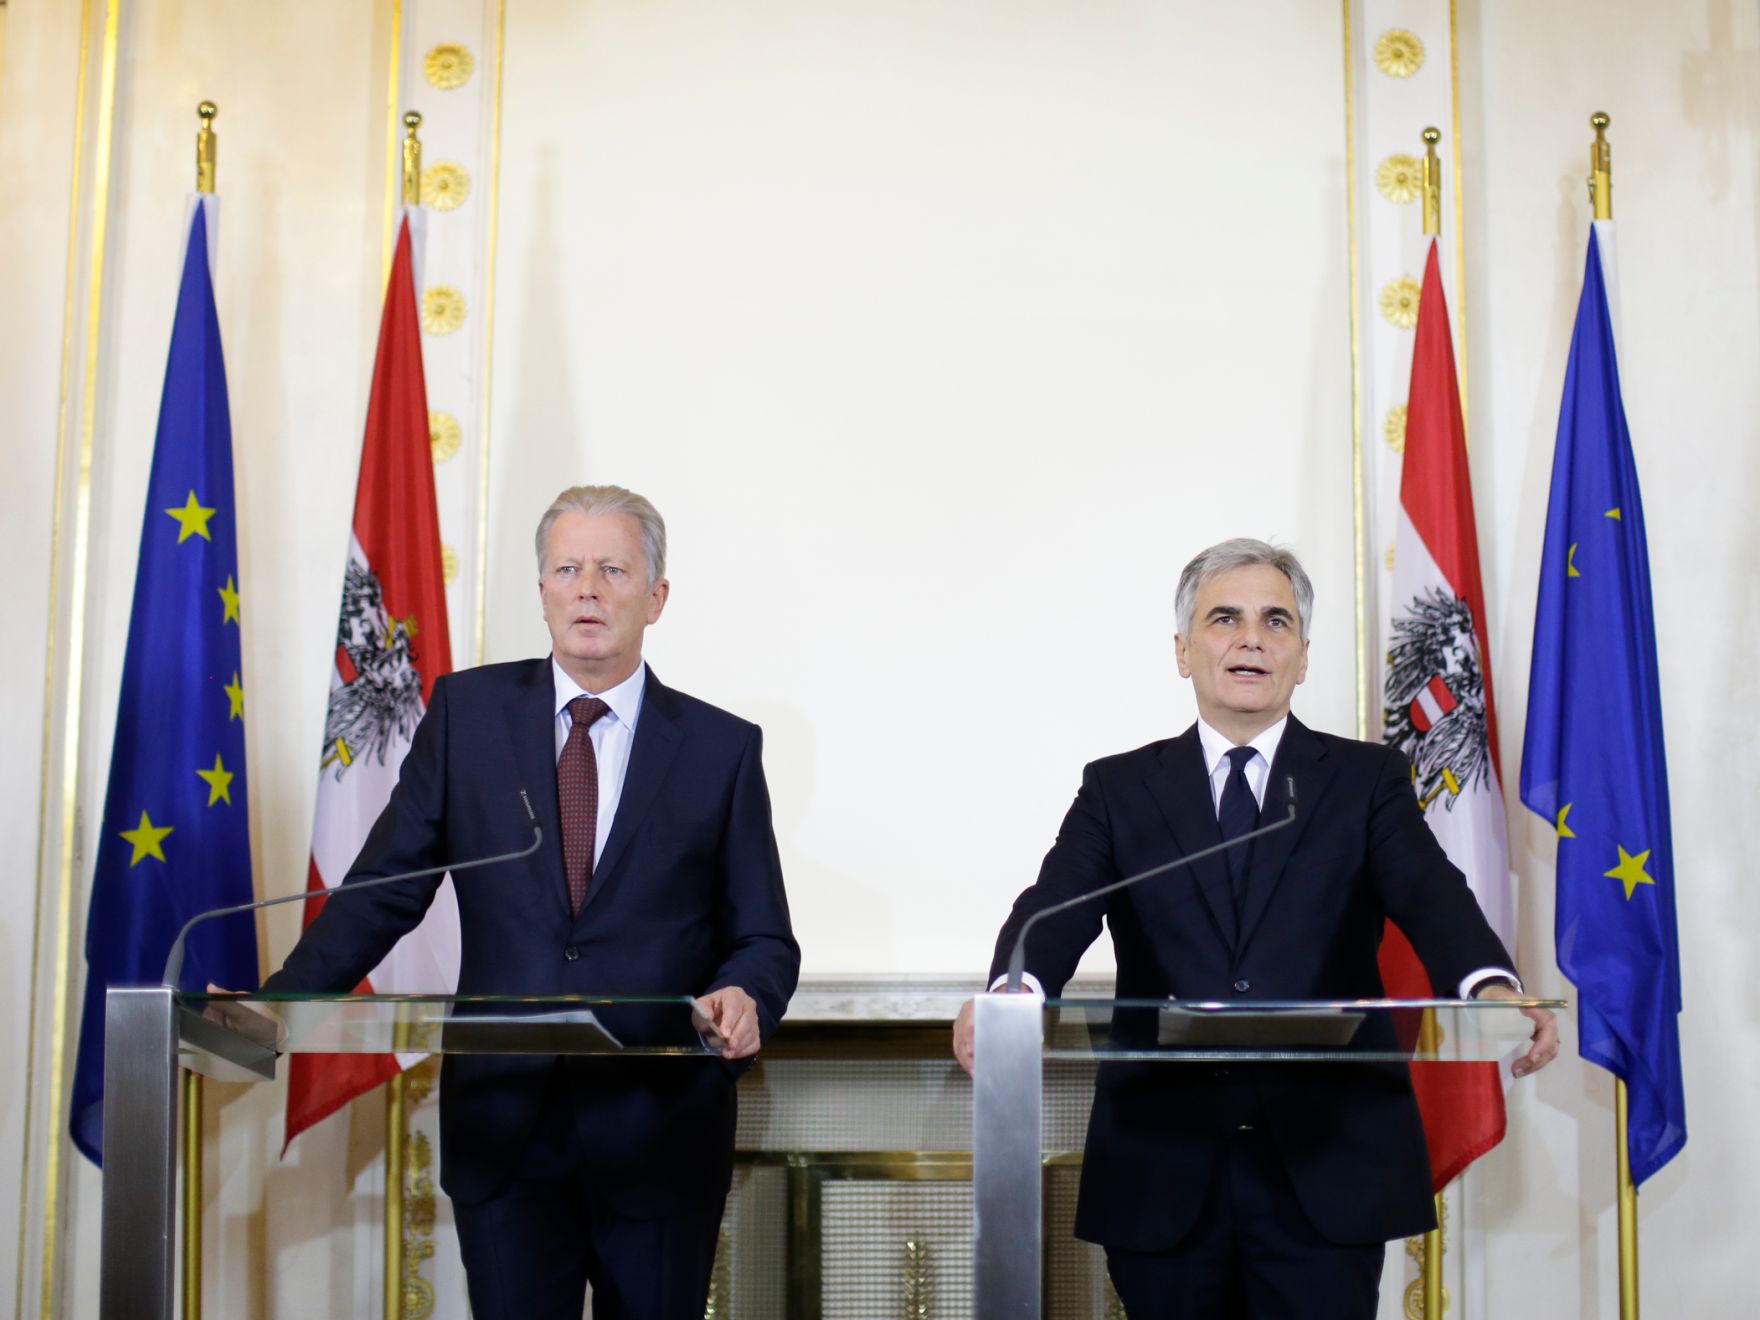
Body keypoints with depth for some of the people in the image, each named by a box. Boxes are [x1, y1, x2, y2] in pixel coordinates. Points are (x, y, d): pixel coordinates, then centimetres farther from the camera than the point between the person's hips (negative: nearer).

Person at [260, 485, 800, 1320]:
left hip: (659, 1134, 0)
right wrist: (274, 1007, -7)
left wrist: (742, 998, -18)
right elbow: (384, 891, 5)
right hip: (503, 1127, 0)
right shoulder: (467, 710, 5)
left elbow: (764, 939, 5)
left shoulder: (721, 748, 3)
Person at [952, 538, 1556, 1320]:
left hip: (1328, 1165, -1)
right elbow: (1056, 908, -7)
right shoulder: (1118, 790, 8)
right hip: (1164, 1167, 1)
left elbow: (1430, 894, -9)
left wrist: (1491, 988, -32)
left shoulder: (1366, 780, 7)